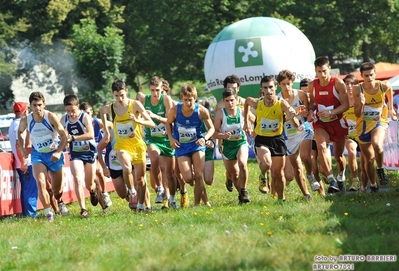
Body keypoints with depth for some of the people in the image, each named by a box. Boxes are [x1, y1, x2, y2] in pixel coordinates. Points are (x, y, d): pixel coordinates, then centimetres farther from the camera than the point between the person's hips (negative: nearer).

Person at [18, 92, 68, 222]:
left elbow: (64, 136, -15)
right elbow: (20, 131, 15)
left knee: (57, 190, 10)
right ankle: (49, 213, -18)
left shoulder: (51, 117, -19)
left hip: (54, 155, -1)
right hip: (38, 155, 1)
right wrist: (22, 148, 5)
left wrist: (59, 152, -27)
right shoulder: (25, 121, -11)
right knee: (41, 183, -24)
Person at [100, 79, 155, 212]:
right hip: (122, 146, 0)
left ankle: (141, 206, 26)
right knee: (127, 168, -30)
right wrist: (106, 130, 25)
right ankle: (132, 192, -6)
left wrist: (137, 120, -31)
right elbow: (102, 111, 23)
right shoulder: (110, 108, -5)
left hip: (138, 145, 0)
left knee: (140, 179, 9)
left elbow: (152, 124, -14)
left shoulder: (135, 105, -11)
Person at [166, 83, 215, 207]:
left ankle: (197, 203, 4)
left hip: (197, 145, -1)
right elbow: (168, 123, 8)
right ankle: (204, 200, 21)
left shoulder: (202, 111, -15)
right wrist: (171, 138, -7)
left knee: (198, 176, -11)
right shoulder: (175, 110, -13)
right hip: (181, 147, 1)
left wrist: (205, 138, -19)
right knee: (188, 178, -7)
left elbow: (211, 128, 0)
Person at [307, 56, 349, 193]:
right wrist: (311, 111, -8)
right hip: (320, 123, 1)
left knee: (338, 155, 11)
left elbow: (346, 104, -14)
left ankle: (341, 177, 42)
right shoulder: (312, 85, -3)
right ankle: (331, 181, -31)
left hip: (337, 122, -1)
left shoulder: (338, 83, -13)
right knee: (321, 146, -28)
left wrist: (331, 112, -28)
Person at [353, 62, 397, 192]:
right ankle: (373, 185, 31)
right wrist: (361, 104, -29)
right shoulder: (358, 90, -14)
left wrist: (391, 108, 23)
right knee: (368, 159, 10)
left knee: (377, 144, -33)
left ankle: (380, 170, -9)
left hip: (380, 122, -1)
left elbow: (389, 90, 15)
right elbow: (357, 114, -10)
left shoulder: (384, 86, -13)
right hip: (364, 124, 1)